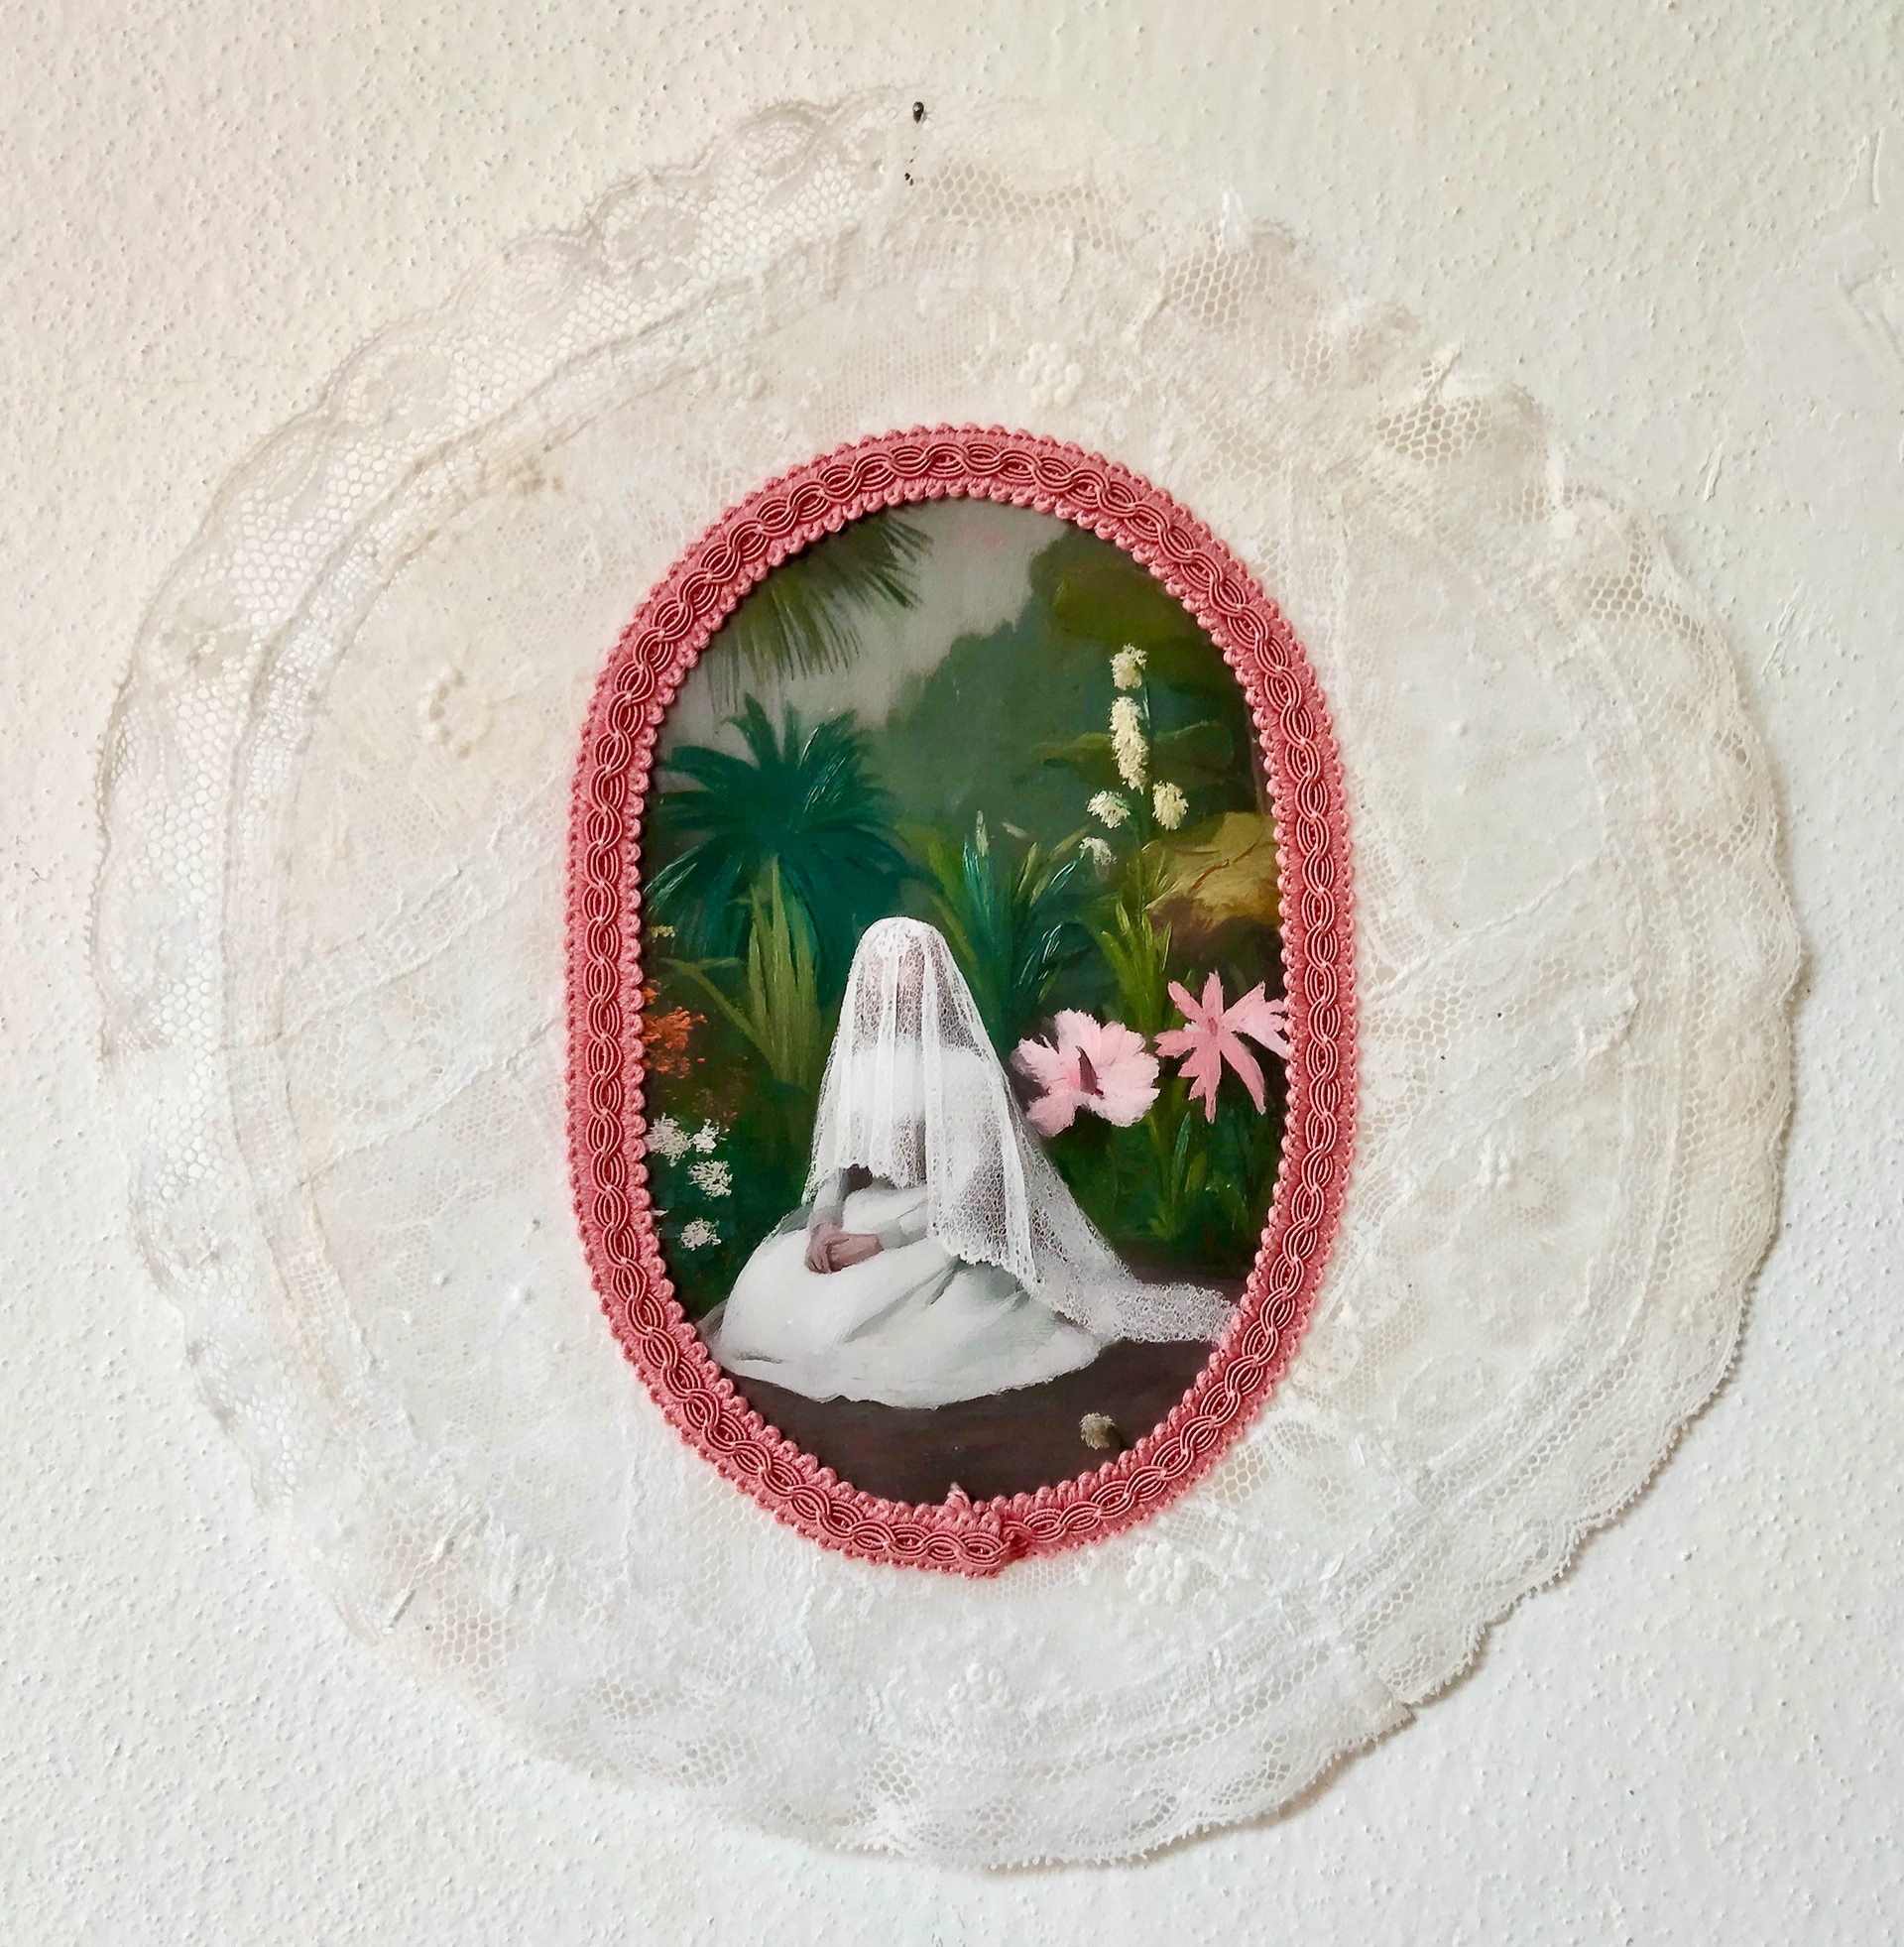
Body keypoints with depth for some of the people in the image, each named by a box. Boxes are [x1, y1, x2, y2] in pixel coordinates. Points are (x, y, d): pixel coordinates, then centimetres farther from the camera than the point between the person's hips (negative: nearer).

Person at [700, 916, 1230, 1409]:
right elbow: (836, 1163, 10)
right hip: (863, 1212, 6)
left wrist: (880, 1240, -21)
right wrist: (824, 1223, -11)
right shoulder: (857, 1062, 7)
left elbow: (970, 1183, -16)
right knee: (766, 1290, -16)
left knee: (839, 1320, -25)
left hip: (944, 1232, -5)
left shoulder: (962, 1067, -11)